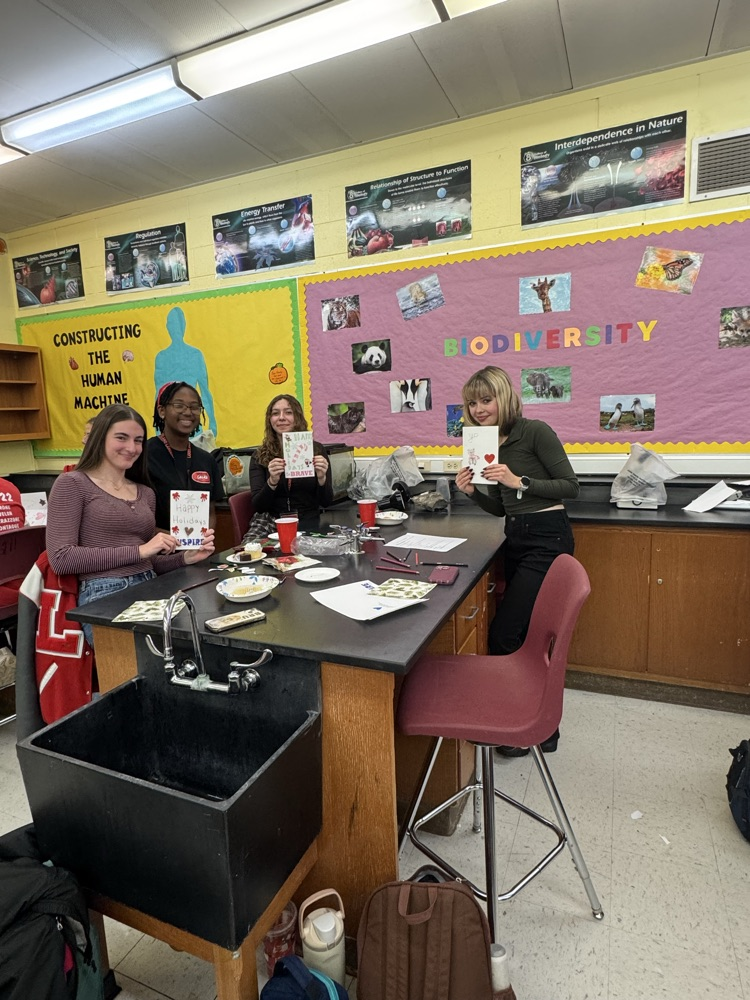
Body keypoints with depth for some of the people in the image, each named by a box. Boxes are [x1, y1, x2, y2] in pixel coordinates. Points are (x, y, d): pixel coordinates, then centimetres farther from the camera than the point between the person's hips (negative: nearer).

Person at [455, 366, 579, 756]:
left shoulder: (535, 432, -9)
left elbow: (570, 486, -11)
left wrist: (519, 482, -21)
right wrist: (473, 492, -3)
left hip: (547, 538, -8)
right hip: (516, 540, 8)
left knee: (504, 634, -10)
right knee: (527, 636, 14)